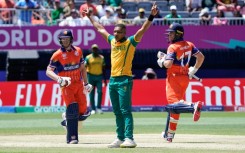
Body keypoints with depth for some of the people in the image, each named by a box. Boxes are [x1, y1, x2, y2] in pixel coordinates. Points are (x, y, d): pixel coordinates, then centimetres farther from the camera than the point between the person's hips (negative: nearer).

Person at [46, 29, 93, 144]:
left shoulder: (78, 51, 8)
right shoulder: (57, 55, -6)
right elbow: (48, 71, -9)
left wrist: (86, 83, 16)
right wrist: (59, 79, -25)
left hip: (78, 84, 5)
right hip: (66, 86, -5)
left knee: (82, 111, 0)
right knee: (72, 108, -17)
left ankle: (67, 118, 32)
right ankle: (72, 138, -11)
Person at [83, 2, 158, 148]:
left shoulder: (131, 42, -3)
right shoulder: (112, 40, 14)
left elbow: (143, 29, -14)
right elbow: (100, 28, 27)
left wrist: (151, 16, -27)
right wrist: (89, 16, 36)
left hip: (124, 80, -7)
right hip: (113, 80, 7)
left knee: (125, 110, -12)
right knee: (117, 112, 9)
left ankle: (129, 139, -16)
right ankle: (120, 138, 13)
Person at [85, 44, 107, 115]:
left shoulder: (101, 58, 9)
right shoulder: (88, 57, -1)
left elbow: (103, 69, 14)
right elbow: (84, 67, -9)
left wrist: (105, 79, 12)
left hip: (99, 76, 2)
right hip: (91, 76, -2)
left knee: (99, 91, -11)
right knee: (91, 93, 1)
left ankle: (99, 108, -6)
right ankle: (93, 109, 5)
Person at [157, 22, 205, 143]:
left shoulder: (173, 47, -12)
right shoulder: (189, 45, 9)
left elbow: (168, 64, -21)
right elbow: (201, 57, 10)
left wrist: (161, 60, 0)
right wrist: (193, 70, 20)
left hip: (174, 77, -8)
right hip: (185, 78, 8)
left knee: (174, 103, -19)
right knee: (174, 106, 14)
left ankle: (194, 106, -45)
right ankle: (169, 134, 19)